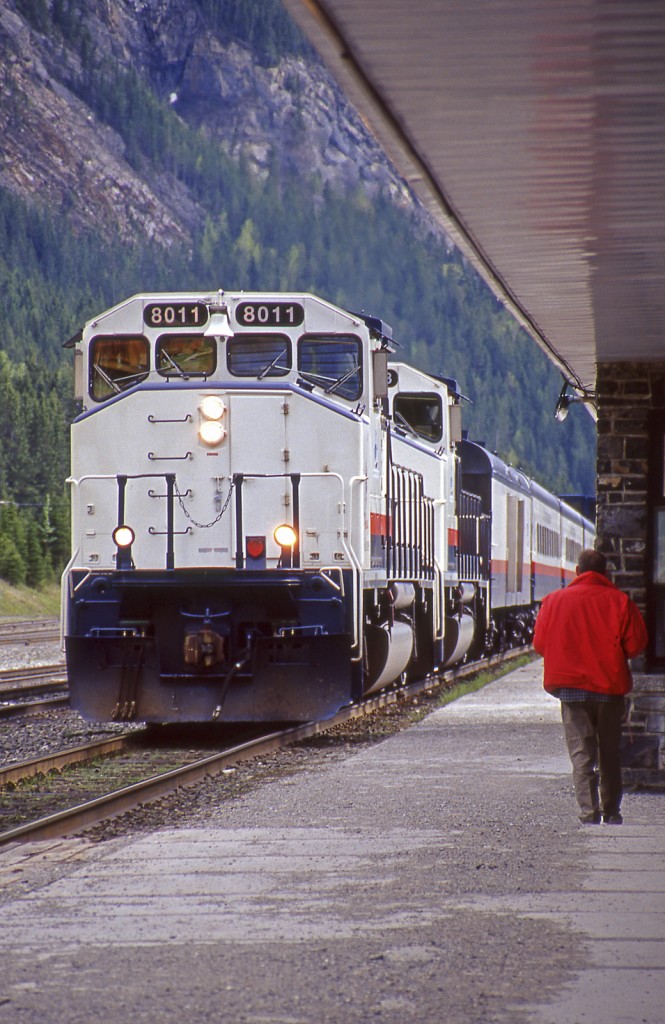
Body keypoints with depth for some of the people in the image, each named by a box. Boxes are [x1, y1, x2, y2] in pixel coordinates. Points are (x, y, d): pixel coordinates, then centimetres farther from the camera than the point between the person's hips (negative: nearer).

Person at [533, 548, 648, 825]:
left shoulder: (554, 601, -1)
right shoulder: (620, 601, -4)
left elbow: (540, 643, 2)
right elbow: (636, 644, -5)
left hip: (571, 686, 0)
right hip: (610, 687, 0)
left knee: (581, 753, 0)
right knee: (610, 753, 15)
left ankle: (589, 812, -13)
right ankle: (611, 812, 22)